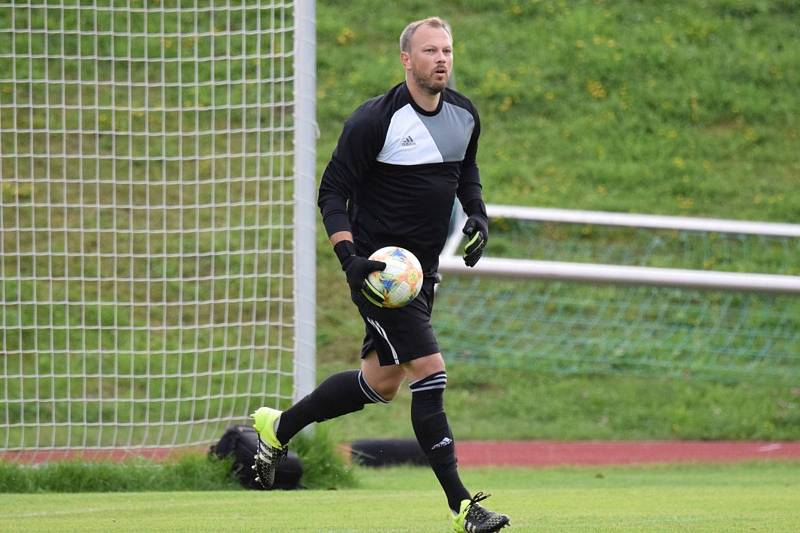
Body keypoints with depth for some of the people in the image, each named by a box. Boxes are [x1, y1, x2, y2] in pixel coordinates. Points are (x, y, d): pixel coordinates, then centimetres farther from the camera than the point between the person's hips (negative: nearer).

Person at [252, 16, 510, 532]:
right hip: (378, 267, -8)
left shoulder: (465, 116, 4)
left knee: (382, 383, 16)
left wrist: (478, 216, 4)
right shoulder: (376, 119, -17)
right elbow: (333, 191, -13)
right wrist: (349, 257, -25)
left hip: (421, 269, 8)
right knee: (430, 371, -15)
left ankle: (278, 427, 37)